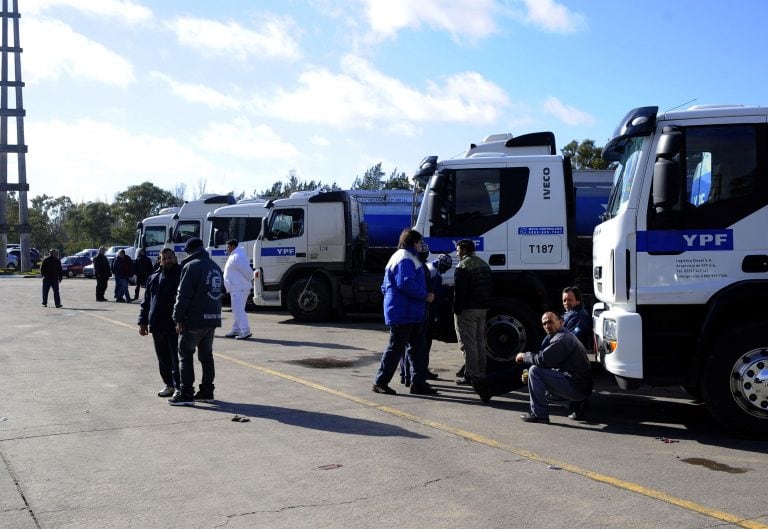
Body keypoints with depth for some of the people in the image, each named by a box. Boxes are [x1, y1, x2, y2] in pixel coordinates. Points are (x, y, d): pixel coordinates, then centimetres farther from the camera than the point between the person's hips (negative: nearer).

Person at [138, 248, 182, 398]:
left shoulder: (182, 275, -2)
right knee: (163, 358, 12)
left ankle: (179, 387, 1)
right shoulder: (154, 278, 14)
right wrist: (143, 322, 11)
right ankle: (169, 385, 23)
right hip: (157, 326, 6)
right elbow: (146, 301, 17)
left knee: (176, 358, -4)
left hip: (175, 326, -6)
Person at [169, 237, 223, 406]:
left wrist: (178, 318, -10)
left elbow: (183, 295, -15)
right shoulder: (216, 267, 16)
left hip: (194, 319, -8)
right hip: (213, 319, 8)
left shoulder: (192, 266, -11)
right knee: (206, 355, 14)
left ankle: (186, 394, -1)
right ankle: (207, 392, 16)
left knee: (185, 355, 0)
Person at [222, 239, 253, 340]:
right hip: (236, 288, 11)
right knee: (236, 310, 16)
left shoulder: (237, 257, -18)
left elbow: (247, 270, -22)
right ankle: (236, 330, 23)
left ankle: (245, 331, -14)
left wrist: (249, 280, -8)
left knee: (238, 310, -13)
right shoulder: (233, 256, 16)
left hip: (239, 289, -11)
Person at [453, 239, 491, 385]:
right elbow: (489, 287, 18)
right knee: (480, 342, 15)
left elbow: (459, 290, -19)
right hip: (482, 308, 9)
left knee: (468, 343, -6)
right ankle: (481, 373, 19)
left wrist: (456, 309, -14)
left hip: (467, 309, -9)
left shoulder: (463, 266, -13)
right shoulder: (484, 264, 15)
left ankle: (470, 375, -6)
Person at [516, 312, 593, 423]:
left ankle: (539, 414, -10)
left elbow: (542, 359, -20)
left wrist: (524, 356, -2)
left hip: (577, 388, -10)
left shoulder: (562, 338, -13)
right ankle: (577, 406, 20)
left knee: (535, 370, -13)